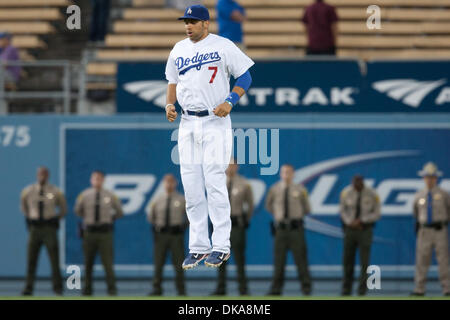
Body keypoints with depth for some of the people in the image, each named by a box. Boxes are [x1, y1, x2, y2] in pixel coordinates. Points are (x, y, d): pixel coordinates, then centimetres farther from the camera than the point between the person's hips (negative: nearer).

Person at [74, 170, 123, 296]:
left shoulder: (110, 196, 2)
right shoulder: (84, 195, 2)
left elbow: (119, 212, 14)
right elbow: (78, 211, 16)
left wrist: (110, 218, 8)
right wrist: (88, 218, 10)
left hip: (105, 232, -1)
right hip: (89, 232, 1)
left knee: (108, 262, -5)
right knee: (88, 262, 8)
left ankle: (112, 289, 1)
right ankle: (87, 289, 18)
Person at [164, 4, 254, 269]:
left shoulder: (223, 46, -3)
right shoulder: (178, 50, 13)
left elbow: (245, 77, -3)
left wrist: (230, 101, -17)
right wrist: (170, 104, 3)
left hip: (215, 122, -6)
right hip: (187, 124, 6)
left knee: (215, 183, -10)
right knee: (191, 186, 4)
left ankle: (221, 246, -6)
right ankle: (198, 247, 10)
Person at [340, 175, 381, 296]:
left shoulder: (372, 195, -9)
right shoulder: (346, 193, -5)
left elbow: (377, 214, -4)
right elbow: (342, 211, 5)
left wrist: (361, 221, -14)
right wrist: (350, 223, -10)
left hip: (365, 229, -2)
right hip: (350, 228, 2)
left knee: (364, 261, -6)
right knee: (348, 260, 6)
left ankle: (362, 290, -2)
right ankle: (346, 289, 16)